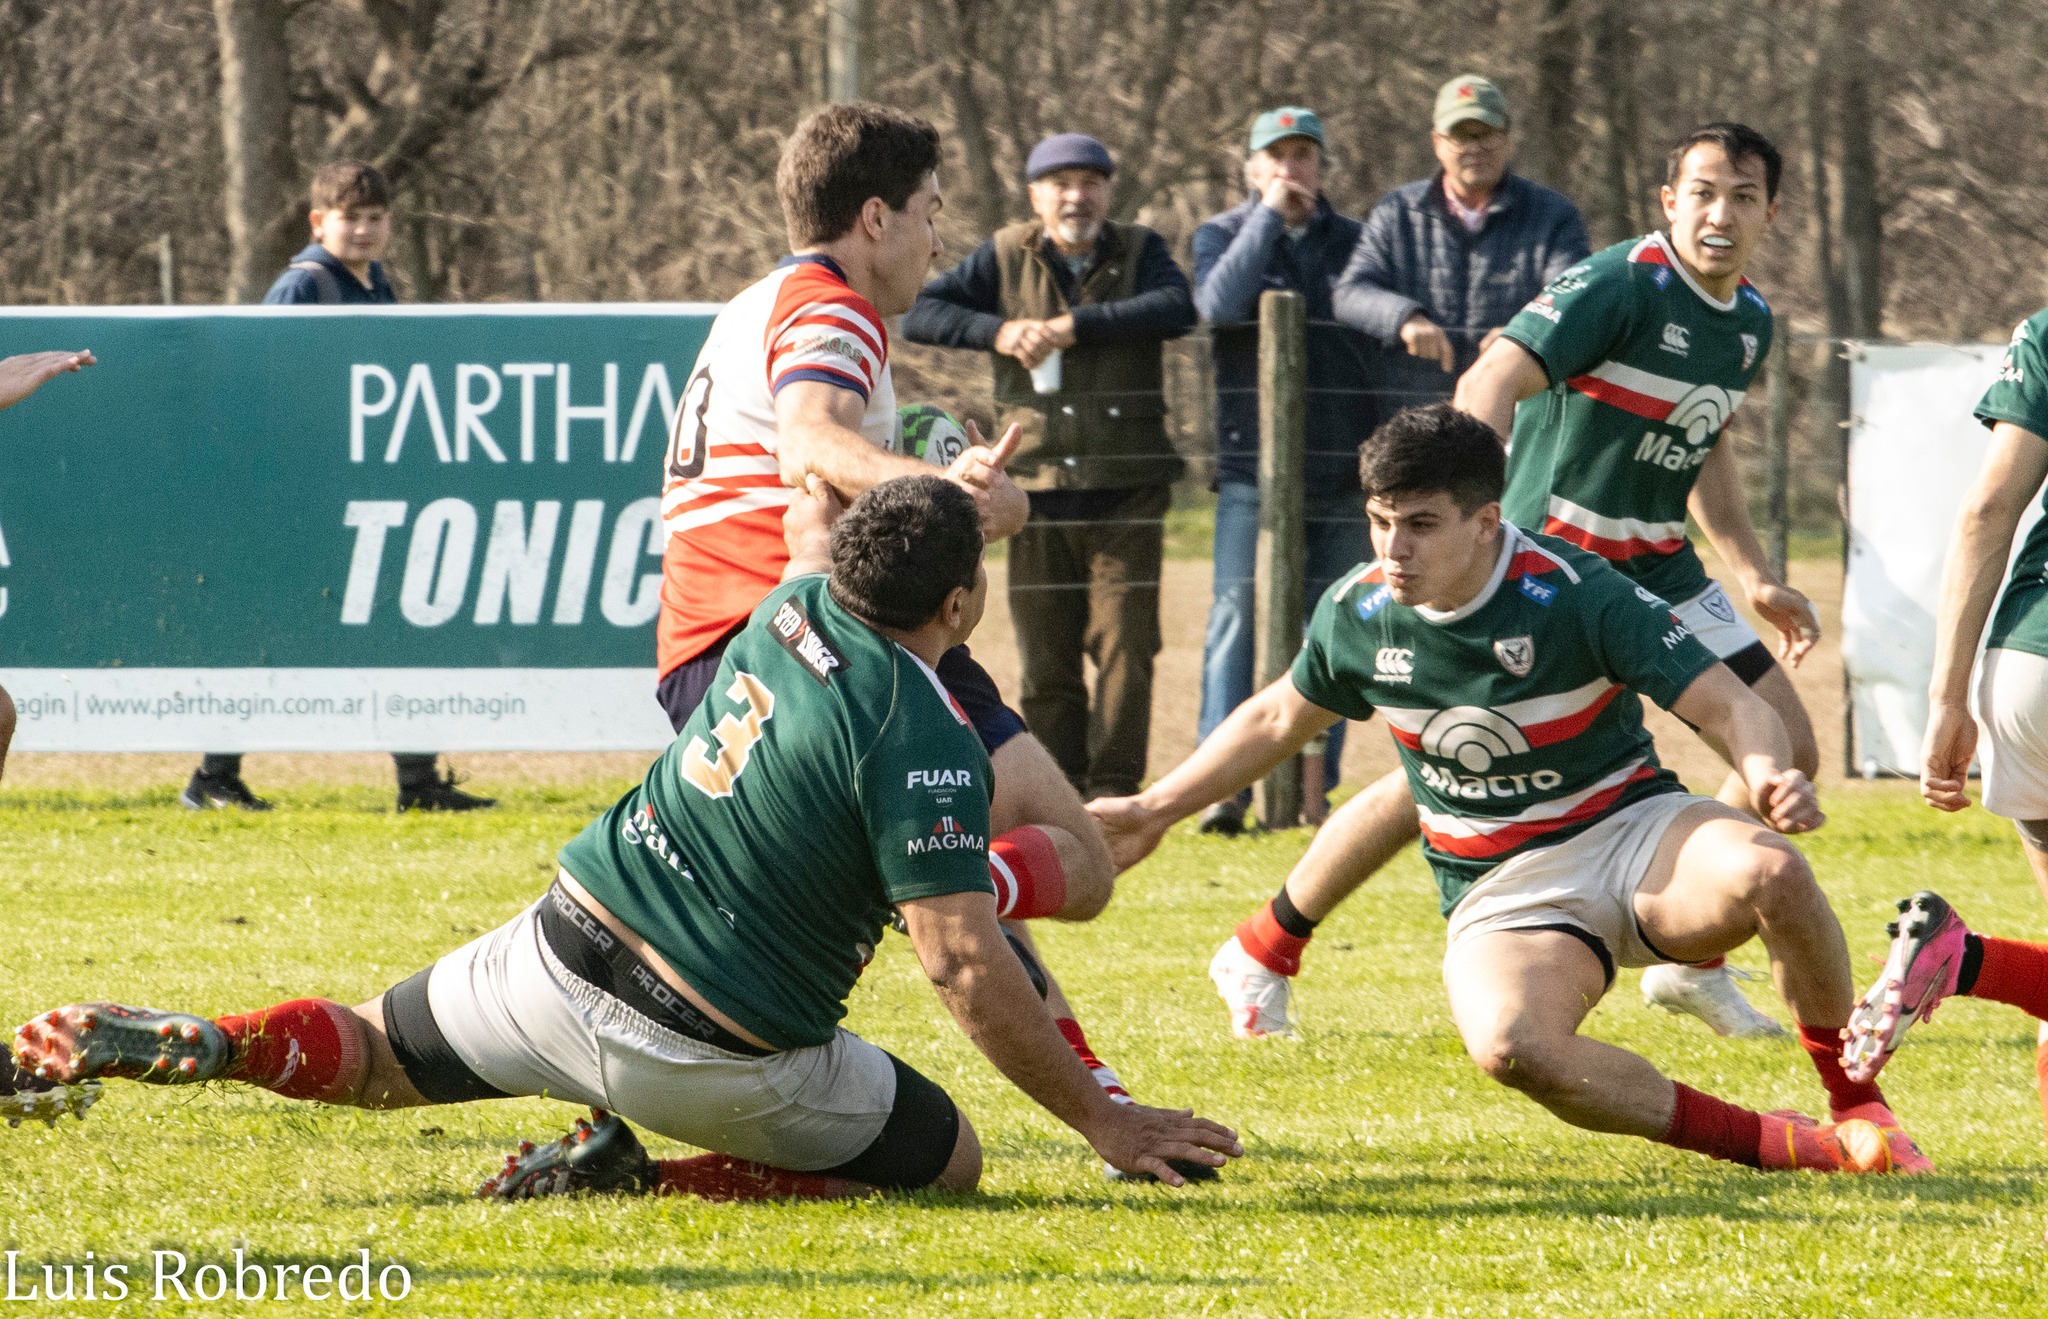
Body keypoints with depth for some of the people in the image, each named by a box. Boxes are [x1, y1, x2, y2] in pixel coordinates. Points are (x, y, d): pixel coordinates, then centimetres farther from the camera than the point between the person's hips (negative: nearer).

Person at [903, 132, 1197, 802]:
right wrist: (996, 332, -14)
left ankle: (1115, 792, -3)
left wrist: (1073, 325, -20)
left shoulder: (1139, 251, 6)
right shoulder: (1007, 257, 8)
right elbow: (921, 314, 2)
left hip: (1126, 493, -1)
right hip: (1038, 489, 1)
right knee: (1045, 658, 3)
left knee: (1125, 647, -7)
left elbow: (1175, 308, -15)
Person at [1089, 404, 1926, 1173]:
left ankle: (1857, 1106, -13)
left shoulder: (1574, 594, -16)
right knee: (1510, 1045, -36)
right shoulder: (1356, 614, -3)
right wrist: (1155, 810, 21)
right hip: (1502, 893, 2)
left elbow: (1729, 705, -17)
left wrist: (1770, 777, -39)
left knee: (1769, 873, -38)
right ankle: (1770, 1144, -23)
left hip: (1632, 832, -2)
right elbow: (1278, 720, 19)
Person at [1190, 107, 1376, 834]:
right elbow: (1218, 303, -14)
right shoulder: (1223, 235, 7)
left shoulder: (1355, 243, 12)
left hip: (1342, 473, 2)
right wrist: (1269, 215, -12)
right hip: (1253, 467, -2)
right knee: (1237, 618, -11)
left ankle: (1315, 786, 9)